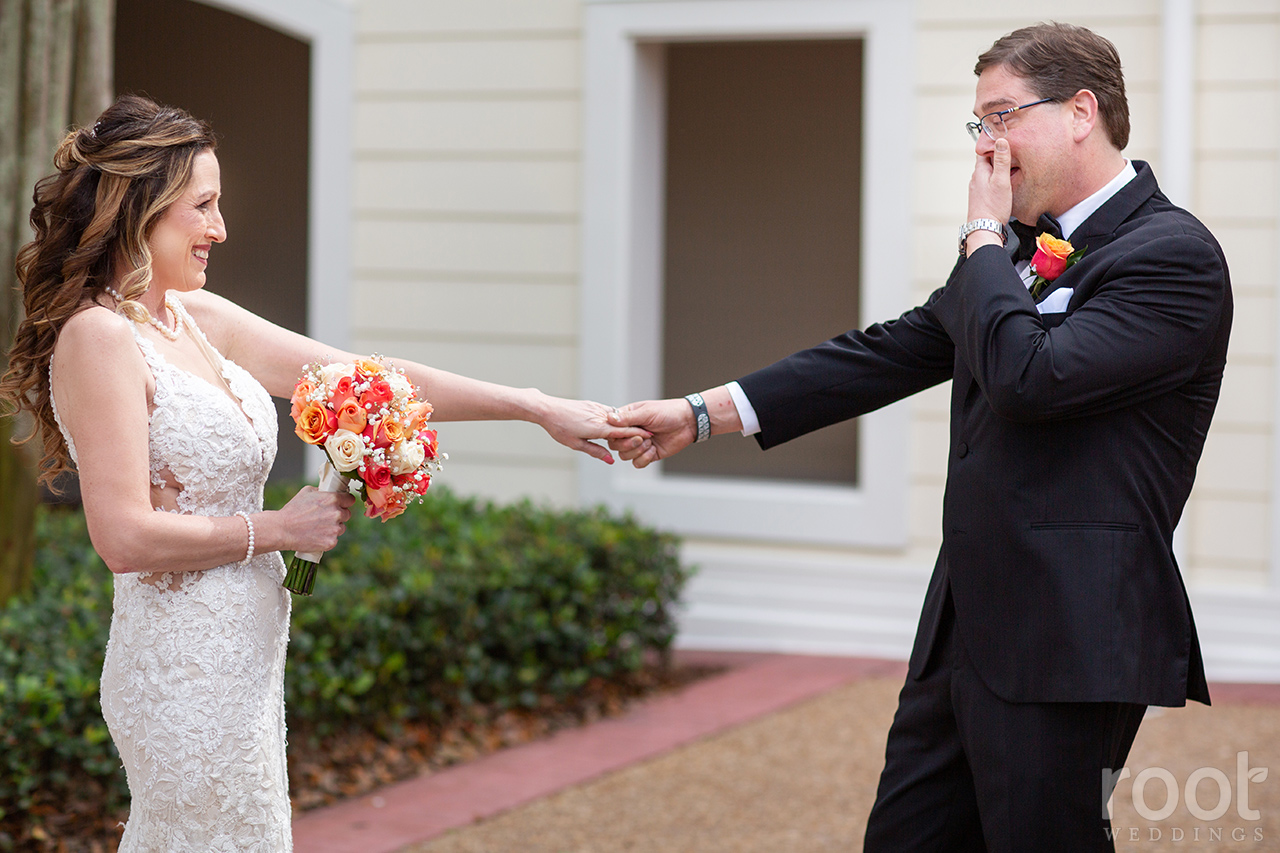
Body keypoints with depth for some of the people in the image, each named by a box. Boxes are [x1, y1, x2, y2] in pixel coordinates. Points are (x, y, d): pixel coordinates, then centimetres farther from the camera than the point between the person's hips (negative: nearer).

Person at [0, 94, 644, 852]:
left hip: (238, 659, 8)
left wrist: (541, 409, 6)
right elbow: (126, 536, -21)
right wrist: (281, 528, -11)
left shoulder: (197, 319, 9)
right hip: (189, 668, -8)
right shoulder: (98, 339, -15)